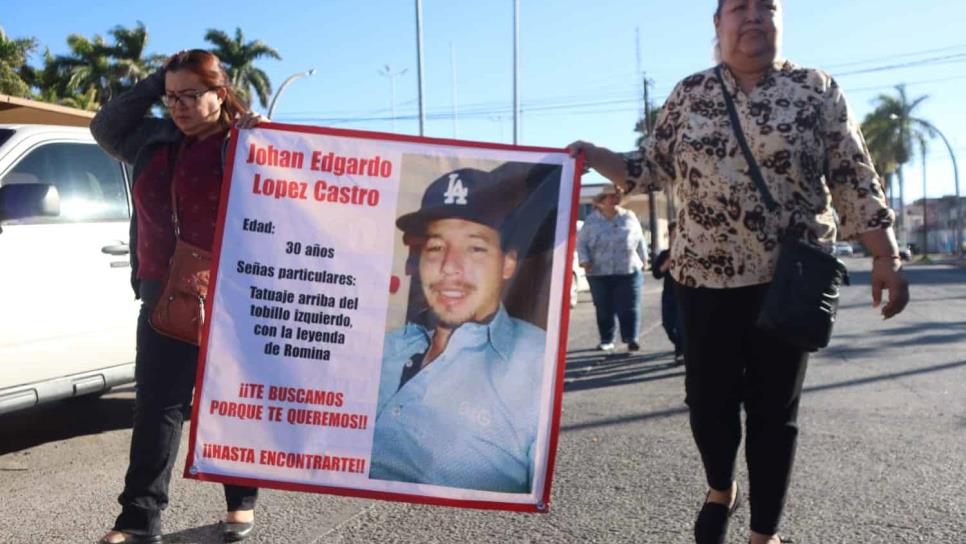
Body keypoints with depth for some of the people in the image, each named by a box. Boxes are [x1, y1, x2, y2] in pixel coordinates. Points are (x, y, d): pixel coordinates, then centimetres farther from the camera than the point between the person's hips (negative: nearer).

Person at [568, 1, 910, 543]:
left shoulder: (818, 89, 1)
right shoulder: (688, 94, 7)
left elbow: (855, 180, -1)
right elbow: (652, 168, 11)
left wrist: (887, 257, -6)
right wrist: (593, 155, -3)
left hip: (789, 278, -1)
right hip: (705, 277, 2)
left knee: (774, 407, 7)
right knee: (708, 398, 6)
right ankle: (721, 491, 37)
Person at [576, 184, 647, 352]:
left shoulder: (629, 217, 7)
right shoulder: (592, 220, 4)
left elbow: (640, 240, 16)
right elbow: (581, 242, 6)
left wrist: (643, 258, 19)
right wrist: (584, 260, -6)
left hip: (628, 271, 0)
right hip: (599, 273, 0)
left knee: (628, 307, -5)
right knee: (604, 309, 6)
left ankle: (631, 338, 0)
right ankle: (606, 340, 16)